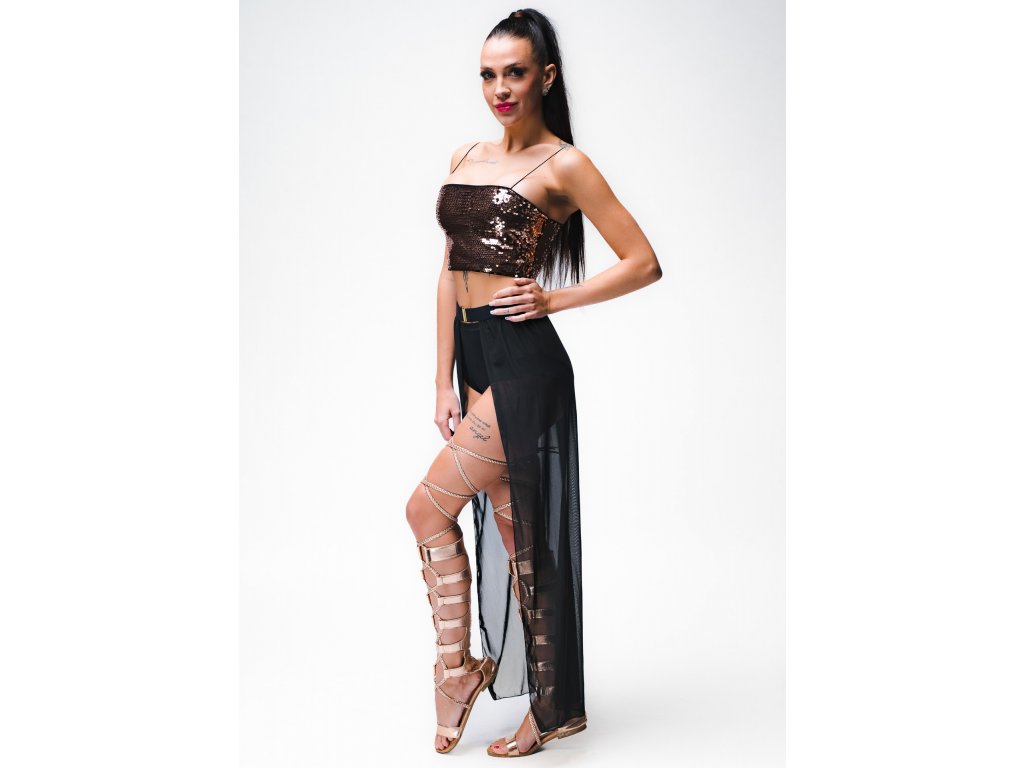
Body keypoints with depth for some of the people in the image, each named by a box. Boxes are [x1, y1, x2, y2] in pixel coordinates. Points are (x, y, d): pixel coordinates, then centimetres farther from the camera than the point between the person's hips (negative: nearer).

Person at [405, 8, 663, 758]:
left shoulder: (564, 165, -6)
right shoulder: (465, 159, 13)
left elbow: (644, 263, -5)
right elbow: (450, 274, 12)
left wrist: (553, 299, -10)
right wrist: (444, 382, 8)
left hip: (523, 364, -7)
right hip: (474, 359, 7)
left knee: (428, 507, -5)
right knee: (513, 534, 11)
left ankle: (459, 665, 16)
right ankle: (555, 708, 22)